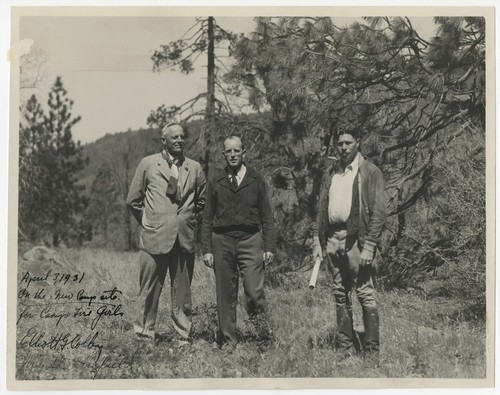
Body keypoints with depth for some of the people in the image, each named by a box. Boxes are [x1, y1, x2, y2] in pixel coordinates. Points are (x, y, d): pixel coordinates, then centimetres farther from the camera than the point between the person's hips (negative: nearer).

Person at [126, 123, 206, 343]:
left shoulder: (194, 168, 10)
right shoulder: (148, 164, 4)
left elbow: (202, 200, 22)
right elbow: (133, 200, 9)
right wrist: (149, 222, 11)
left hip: (185, 239, 2)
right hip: (155, 237, -2)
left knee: (182, 290, 7)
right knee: (149, 289, 0)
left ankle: (183, 334, 16)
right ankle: (145, 333, 12)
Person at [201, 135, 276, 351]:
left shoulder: (256, 179, 7)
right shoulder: (216, 181, 8)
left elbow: (266, 216, 7)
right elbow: (207, 218, 9)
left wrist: (269, 247, 0)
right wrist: (207, 249, 2)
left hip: (250, 239, -1)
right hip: (222, 240, 1)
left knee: (254, 292, -11)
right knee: (225, 295, 4)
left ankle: (260, 321, 18)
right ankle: (228, 339, 16)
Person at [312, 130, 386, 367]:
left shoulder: (370, 172, -3)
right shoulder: (330, 173, 15)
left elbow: (378, 213, -8)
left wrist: (369, 247, -15)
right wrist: (317, 242, 9)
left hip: (356, 238, -6)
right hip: (332, 238, 6)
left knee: (365, 296, -6)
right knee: (340, 294, 10)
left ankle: (372, 353, 0)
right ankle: (345, 348, 19)